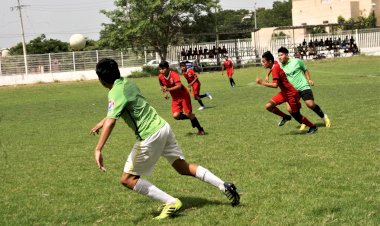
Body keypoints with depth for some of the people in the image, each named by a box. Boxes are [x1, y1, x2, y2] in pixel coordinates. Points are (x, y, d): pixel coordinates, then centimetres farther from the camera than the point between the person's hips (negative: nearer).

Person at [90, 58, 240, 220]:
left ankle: (171, 203, -3)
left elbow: (110, 122, -30)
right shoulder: (127, 83, 11)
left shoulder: (115, 93, -15)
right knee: (183, 167, 18)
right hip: (162, 127, 9)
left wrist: (98, 150, -34)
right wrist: (103, 122, 35)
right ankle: (224, 186, 13)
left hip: (150, 136, -9)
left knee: (127, 179, 2)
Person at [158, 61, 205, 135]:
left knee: (188, 113, -8)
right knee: (176, 115, -14)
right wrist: (164, 93, 0)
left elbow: (179, 86, -39)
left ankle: (200, 129, 12)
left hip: (184, 96, -5)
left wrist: (168, 89, -48)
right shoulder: (160, 77, -7)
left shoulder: (174, 74, -25)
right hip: (175, 98, 5)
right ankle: (191, 118, 16)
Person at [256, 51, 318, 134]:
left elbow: (275, 85, -34)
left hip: (291, 93, -9)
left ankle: (313, 127, 25)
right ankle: (285, 117, 15)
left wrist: (262, 82, -30)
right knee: (268, 106, -3)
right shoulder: (274, 64, 1)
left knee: (296, 116, 4)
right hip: (285, 92, 9)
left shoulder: (275, 69, -24)